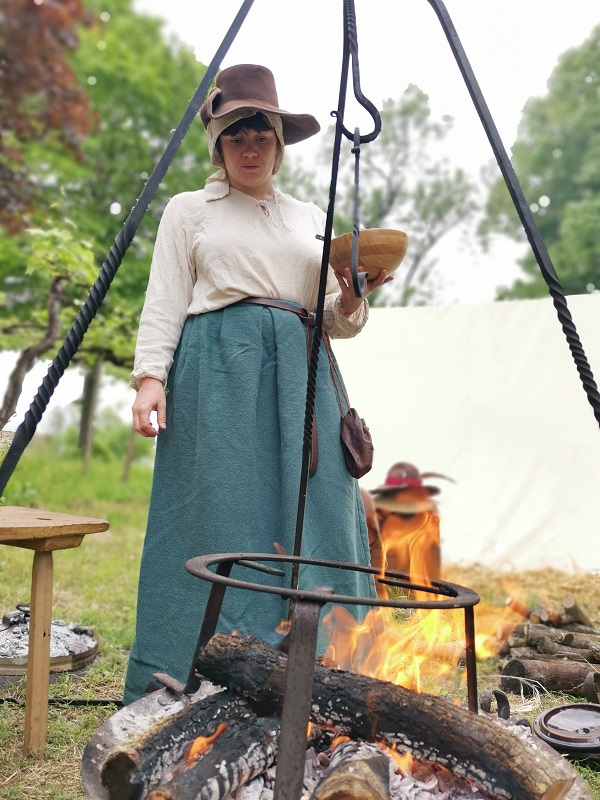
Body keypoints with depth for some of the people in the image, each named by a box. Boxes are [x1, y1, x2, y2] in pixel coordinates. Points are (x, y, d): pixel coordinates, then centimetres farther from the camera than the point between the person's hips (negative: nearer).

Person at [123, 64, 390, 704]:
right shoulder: (188, 210, 14)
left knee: (310, 518, -3)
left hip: (301, 375, 3)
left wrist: (351, 300, -1)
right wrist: (150, 376, -10)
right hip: (217, 374, -3)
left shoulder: (312, 220, 23)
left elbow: (337, 324, 21)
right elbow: (163, 305, 5)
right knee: (218, 520, -7)